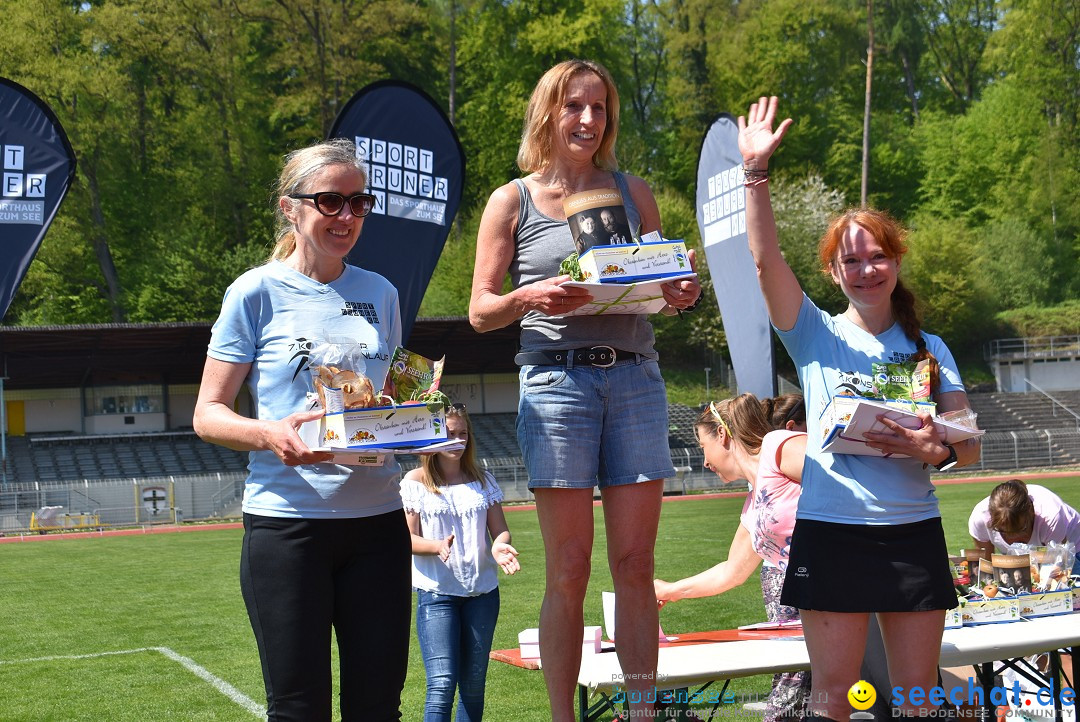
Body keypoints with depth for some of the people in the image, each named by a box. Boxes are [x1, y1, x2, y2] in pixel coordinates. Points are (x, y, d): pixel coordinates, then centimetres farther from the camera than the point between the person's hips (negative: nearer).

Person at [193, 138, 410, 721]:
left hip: (376, 519, 4)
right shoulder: (256, 292, 0)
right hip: (286, 520, -4)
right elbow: (208, 414, -1)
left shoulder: (379, 294, 12)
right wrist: (271, 434, -21)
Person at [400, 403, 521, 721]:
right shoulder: (415, 482, 0)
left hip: (482, 591, 4)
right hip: (436, 592, -4)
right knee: (442, 685, -15)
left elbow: (500, 529, 9)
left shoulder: (482, 480, 9)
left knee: (473, 685, 8)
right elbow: (407, 538, -2)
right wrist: (437, 546, -22)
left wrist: (499, 546, -15)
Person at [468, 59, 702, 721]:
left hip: (635, 378, 3)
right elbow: (480, 311, 4)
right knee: (569, 572, -1)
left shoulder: (634, 192, 14)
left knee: (635, 566, 2)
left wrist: (680, 294, -4)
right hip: (557, 378, -2)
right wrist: (530, 297, -17)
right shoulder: (513, 201, 6)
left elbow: (665, 283, 19)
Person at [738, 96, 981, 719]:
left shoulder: (929, 349, 11)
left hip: (914, 531, 2)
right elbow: (766, 260, -10)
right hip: (833, 528, -2)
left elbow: (971, 444, 5)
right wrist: (755, 170, -18)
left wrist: (938, 450, -18)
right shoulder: (816, 336, 5)